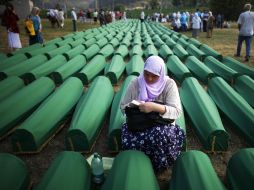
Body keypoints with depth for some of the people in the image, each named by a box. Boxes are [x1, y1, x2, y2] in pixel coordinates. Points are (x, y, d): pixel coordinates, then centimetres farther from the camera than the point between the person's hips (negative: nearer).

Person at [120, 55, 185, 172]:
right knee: (128, 141, -33)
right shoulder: (135, 84, -1)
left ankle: (158, 166, -3)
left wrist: (155, 107, -32)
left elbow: (177, 111, -16)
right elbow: (123, 106, 6)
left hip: (162, 125, -1)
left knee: (159, 136, -38)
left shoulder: (169, 84, -7)